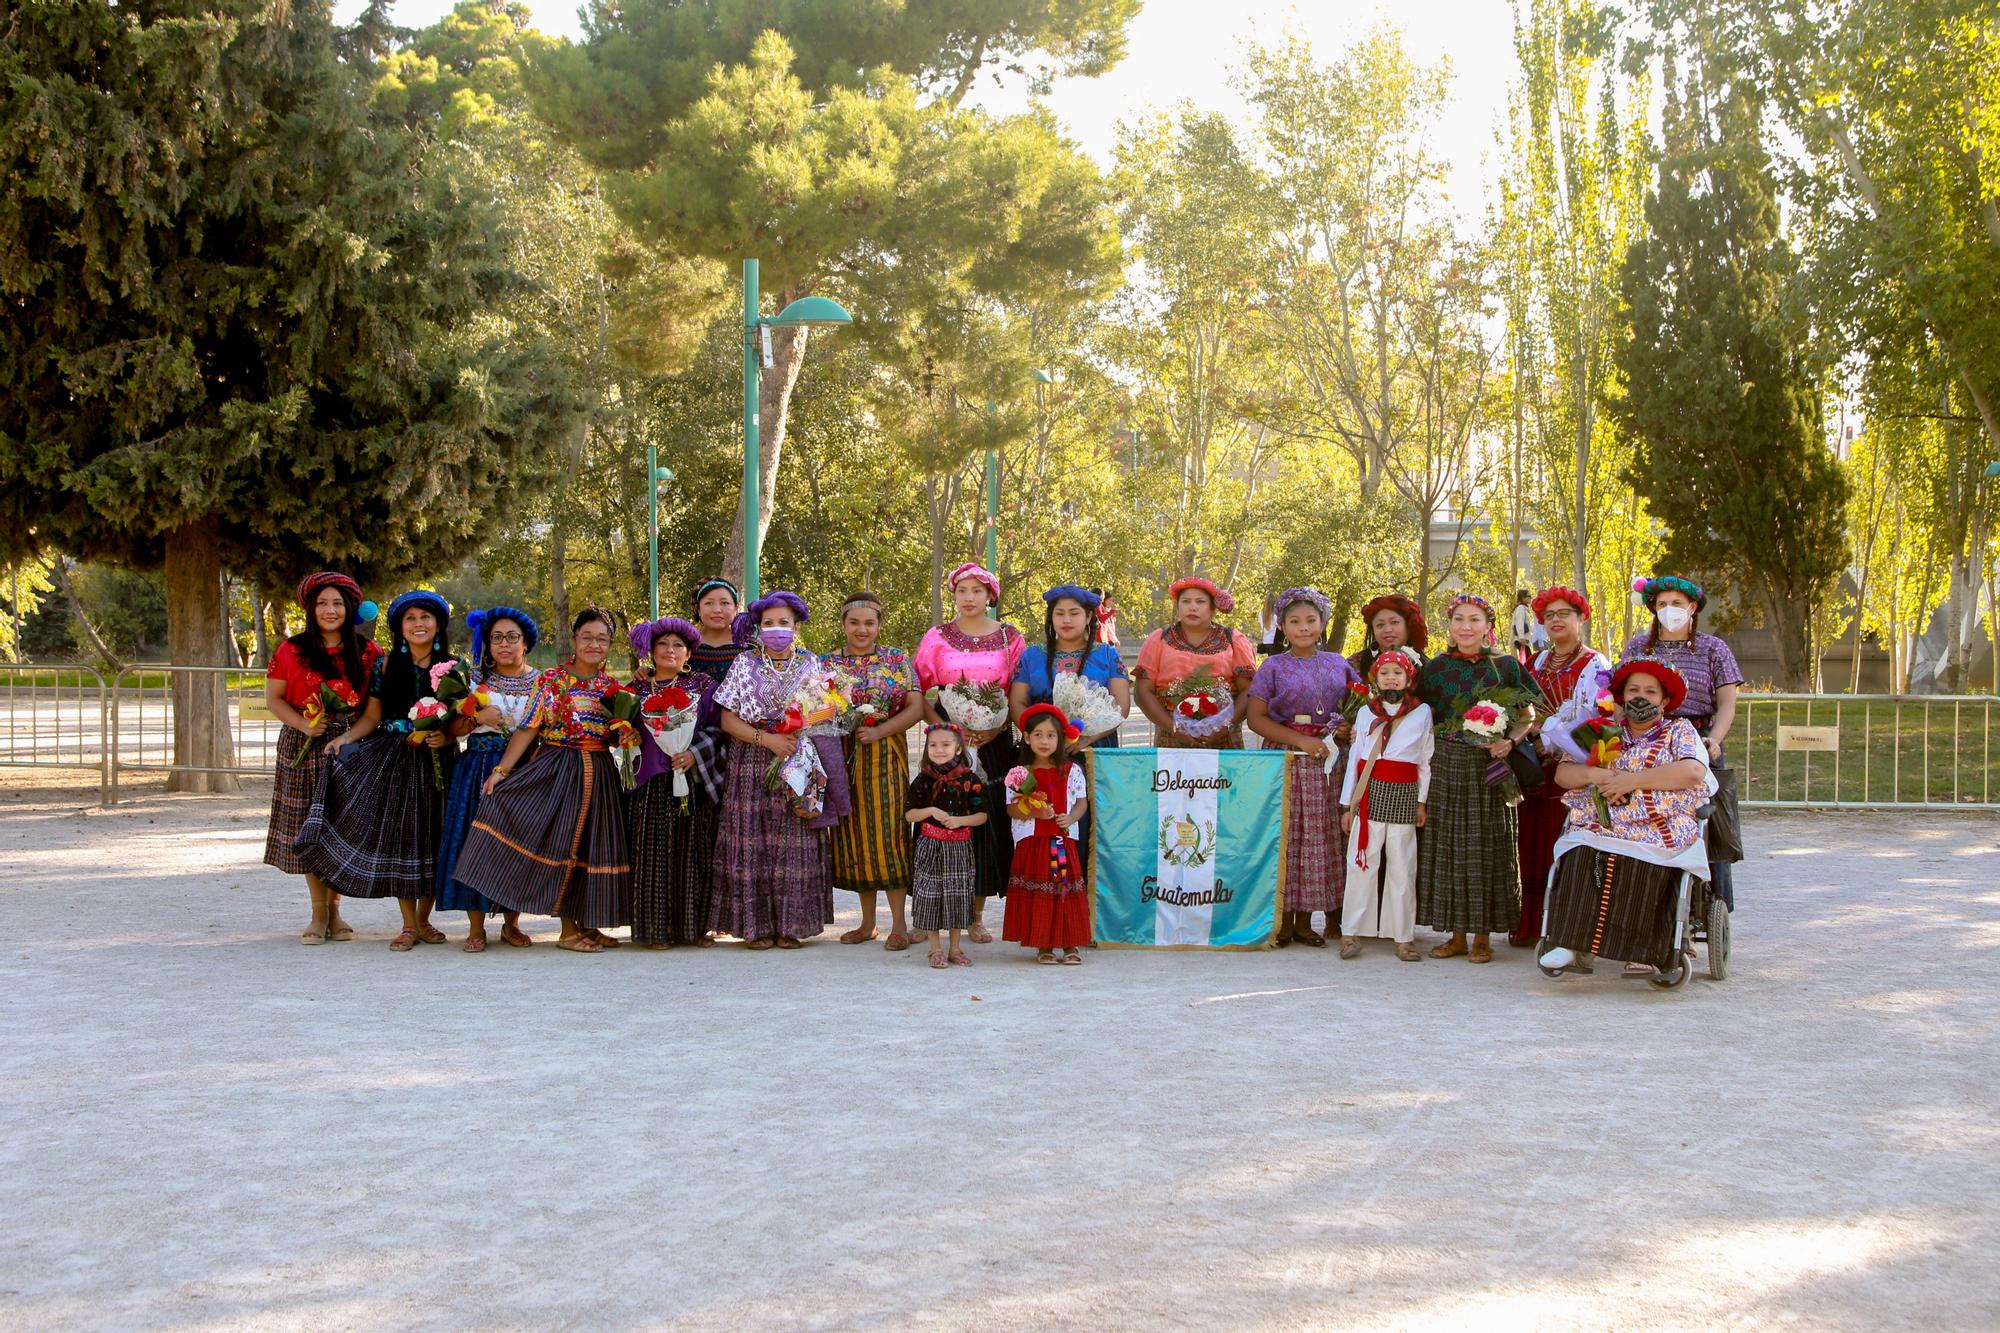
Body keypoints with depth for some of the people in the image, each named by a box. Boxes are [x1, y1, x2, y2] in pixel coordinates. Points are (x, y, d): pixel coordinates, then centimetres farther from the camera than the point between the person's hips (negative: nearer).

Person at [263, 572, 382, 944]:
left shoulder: (367, 652, 6)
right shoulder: (291, 650, 3)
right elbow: (273, 698, 3)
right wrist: (303, 724, -12)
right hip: (305, 747, -1)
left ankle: (334, 910, 12)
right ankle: (318, 913, 6)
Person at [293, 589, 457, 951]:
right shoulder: (386, 666, 4)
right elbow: (372, 716, 3)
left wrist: (445, 736, -16)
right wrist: (345, 738, -12)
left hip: (436, 762, 0)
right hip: (393, 760, 0)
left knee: (432, 836, 3)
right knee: (398, 836, -1)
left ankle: (424, 919, 19)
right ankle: (409, 925, 7)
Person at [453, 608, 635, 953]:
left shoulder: (614, 688, 9)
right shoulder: (551, 680, -3)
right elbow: (528, 729, -6)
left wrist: (627, 737, -7)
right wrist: (501, 770, -13)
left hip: (599, 775, 4)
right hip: (555, 769, -4)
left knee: (593, 845, 5)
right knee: (562, 844, -7)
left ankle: (587, 925, 16)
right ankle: (569, 930, 2)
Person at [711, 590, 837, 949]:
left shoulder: (812, 666, 8)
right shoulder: (745, 665, 4)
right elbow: (728, 720, -1)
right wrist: (768, 739, -14)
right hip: (752, 768, -1)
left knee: (794, 845, -2)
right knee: (753, 843, -4)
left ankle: (790, 925, 4)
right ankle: (757, 925, 2)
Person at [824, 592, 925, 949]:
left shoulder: (898, 660, 3)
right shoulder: (829, 663, 9)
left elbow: (916, 707, -3)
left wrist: (879, 731, -15)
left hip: (885, 757, -3)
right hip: (843, 757, 3)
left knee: (887, 830, -7)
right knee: (854, 833, 5)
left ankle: (899, 922, -2)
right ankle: (867, 922, 14)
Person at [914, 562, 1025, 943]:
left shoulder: (1010, 638, 6)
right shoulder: (936, 637, 6)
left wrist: (995, 729, -11)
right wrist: (946, 727, -12)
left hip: (994, 742, 0)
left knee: (987, 821, 0)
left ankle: (976, 915, 9)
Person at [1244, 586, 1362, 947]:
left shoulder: (1338, 664, 10)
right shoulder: (1274, 667, 1)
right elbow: (1256, 718, -5)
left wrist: (1349, 729, -5)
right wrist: (1302, 740, -14)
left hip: (1328, 764, 3)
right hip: (1286, 763, -3)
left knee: (1320, 838, 4)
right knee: (1285, 837, -3)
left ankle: (1305, 920, 13)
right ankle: (1282, 919, 6)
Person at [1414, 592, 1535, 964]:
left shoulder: (1505, 665, 1)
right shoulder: (1435, 667, 6)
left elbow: (1525, 716, 3)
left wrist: (1509, 742, -14)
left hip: (1488, 766, -2)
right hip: (1444, 767, 2)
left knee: (1485, 847, 0)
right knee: (1446, 847, 4)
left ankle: (1482, 936, 8)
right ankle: (1456, 935, 13)